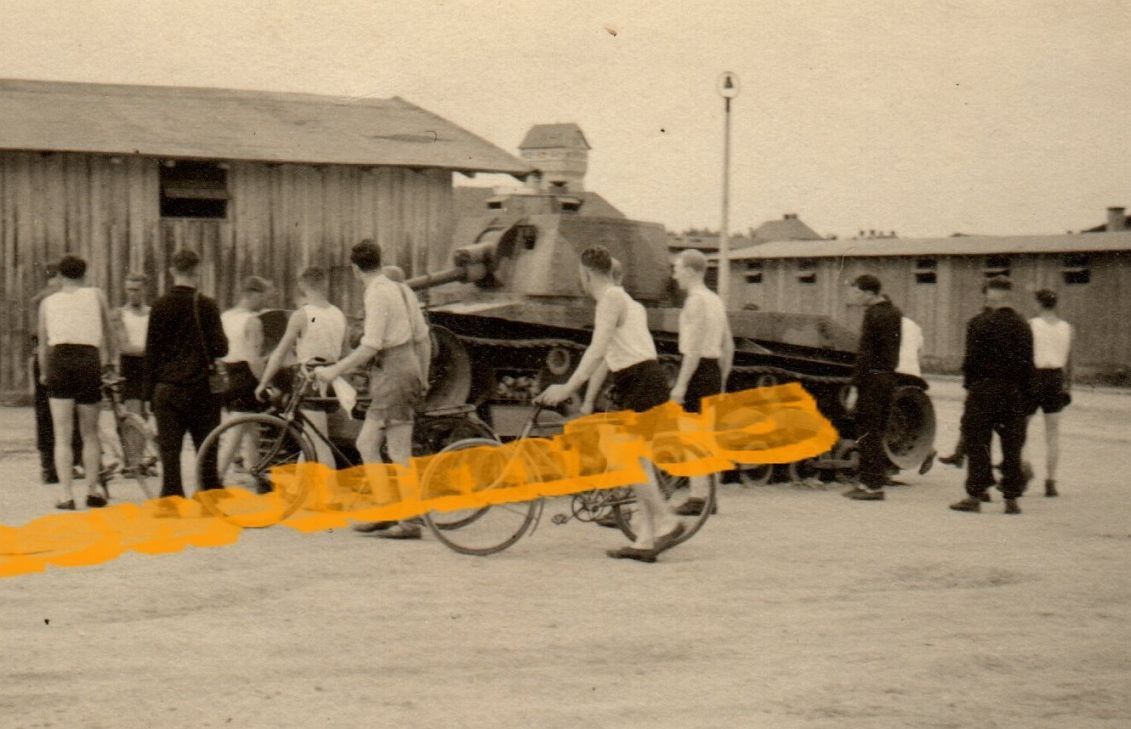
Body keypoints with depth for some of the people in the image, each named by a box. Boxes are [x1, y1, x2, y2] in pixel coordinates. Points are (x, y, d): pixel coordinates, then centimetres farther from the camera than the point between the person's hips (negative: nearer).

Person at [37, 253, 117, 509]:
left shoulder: (47, 302, 15)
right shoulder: (96, 295, 13)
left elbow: (43, 343, 16)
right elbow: (108, 334, 20)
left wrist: (44, 373, 31)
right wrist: (111, 360, 38)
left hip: (59, 361, 0)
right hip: (89, 361, 0)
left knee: (62, 436, 0)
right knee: (90, 434, 13)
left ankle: (67, 496, -8)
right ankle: (92, 491, 9)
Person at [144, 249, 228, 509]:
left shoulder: (160, 306, 0)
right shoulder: (206, 305, -6)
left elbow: (151, 351, 2)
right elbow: (220, 348, -7)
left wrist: (150, 391, 8)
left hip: (168, 389, 1)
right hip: (202, 389, -1)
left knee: (169, 449, 3)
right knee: (206, 450, 6)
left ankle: (171, 500, 0)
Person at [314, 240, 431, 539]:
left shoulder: (377, 294, -13)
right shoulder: (400, 289, 14)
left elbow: (370, 347, -20)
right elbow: (423, 339, 17)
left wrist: (334, 371, -13)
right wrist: (423, 379, 27)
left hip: (391, 373, -9)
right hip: (408, 368, 9)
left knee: (400, 454, -6)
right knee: (366, 443, 13)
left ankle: (410, 521, -3)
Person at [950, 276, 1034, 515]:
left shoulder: (979, 323, -9)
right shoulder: (1022, 325, 6)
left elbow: (972, 358, -11)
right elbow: (1028, 363, 7)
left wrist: (968, 384, 1)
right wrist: (1026, 396, 11)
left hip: (984, 390, -4)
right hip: (1015, 394, 4)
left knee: (977, 444, 2)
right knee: (1012, 446, 8)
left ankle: (975, 495, 2)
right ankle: (1011, 498, 9)